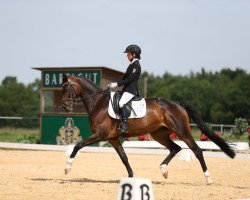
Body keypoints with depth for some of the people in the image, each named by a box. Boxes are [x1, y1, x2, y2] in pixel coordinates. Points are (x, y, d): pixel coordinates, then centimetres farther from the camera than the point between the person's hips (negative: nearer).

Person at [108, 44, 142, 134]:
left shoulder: (136, 65, -11)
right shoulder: (132, 65, 19)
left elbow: (129, 79, -18)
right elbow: (125, 78, 21)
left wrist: (117, 84, -18)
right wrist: (114, 84, 12)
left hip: (131, 90, -11)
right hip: (127, 89, 11)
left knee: (121, 103, -29)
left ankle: (124, 126, -33)